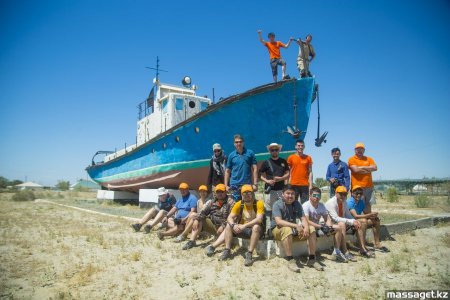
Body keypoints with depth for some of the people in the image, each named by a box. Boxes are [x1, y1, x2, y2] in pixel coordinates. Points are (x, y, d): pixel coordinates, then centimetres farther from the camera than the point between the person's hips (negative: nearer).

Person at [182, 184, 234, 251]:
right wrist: (196, 220, -18)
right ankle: (192, 241, -13)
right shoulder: (212, 202, 8)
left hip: (223, 227, -5)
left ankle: (212, 246, -49)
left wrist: (223, 226, -31)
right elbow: (203, 212, 1)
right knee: (198, 219, -6)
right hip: (212, 225, 5)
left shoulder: (230, 202, -8)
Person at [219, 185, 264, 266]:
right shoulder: (239, 204, -3)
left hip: (254, 230, -4)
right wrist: (233, 225, -30)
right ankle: (227, 250, -13)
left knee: (256, 227, -36)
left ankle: (249, 254, -32)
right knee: (228, 225, -13)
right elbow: (229, 218, -8)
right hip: (242, 229, 4)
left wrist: (244, 225, -35)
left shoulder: (259, 203, -15)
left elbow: (259, 219, -28)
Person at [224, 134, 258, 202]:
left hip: (247, 184, -1)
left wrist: (255, 184, -6)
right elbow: (227, 171, 10)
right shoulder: (231, 155, 7)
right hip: (234, 185, 1)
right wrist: (226, 185, 4)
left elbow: (254, 169, 0)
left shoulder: (250, 153, 2)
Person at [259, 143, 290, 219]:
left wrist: (281, 178, -9)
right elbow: (261, 176, 7)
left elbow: (288, 174, 11)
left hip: (281, 189, 1)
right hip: (270, 190, -1)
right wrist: (267, 181, -13)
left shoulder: (283, 161, 11)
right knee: (269, 210, -1)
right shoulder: (266, 162, 6)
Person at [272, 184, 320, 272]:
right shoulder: (277, 204, -14)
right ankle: (290, 261, -34)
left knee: (311, 229, -12)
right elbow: (278, 221, -28)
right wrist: (296, 225, -36)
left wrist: (306, 228, -27)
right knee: (287, 229, -38)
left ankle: (312, 259, -8)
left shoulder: (296, 204, 4)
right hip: (278, 230, -6)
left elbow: (303, 218, -3)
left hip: (293, 229, 6)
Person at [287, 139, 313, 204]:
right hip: (294, 185, -1)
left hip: (305, 185, 1)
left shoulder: (308, 158, 7)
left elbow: (310, 172, 7)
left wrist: (311, 185, -1)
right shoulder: (291, 157, 4)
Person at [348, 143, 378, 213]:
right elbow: (356, 170, -12)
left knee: (368, 205, 8)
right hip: (357, 187, -4)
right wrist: (368, 169, -2)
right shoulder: (352, 159, 3)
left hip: (369, 186, 4)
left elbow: (375, 168, 0)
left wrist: (362, 167, -6)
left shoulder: (369, 159, 16)